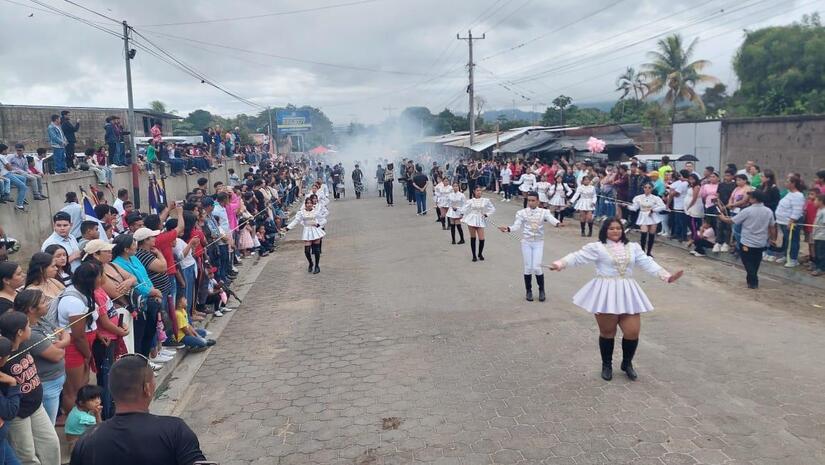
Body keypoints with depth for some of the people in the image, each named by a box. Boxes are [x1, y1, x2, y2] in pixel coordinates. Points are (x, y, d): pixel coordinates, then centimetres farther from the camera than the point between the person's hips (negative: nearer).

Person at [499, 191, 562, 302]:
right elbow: (516, 225, -12)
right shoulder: (522, 213, -2)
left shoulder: (544, 212, -1)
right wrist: (507, 229, -32)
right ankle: (528, 291, 21)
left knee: (537, 267, -5)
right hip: (526, 242, 0)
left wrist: (558, 223, -40)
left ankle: (541, 290, 16)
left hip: (538, 242, 0)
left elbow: (552, 219, -17)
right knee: (528, 267, 4)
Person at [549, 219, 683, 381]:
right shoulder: (597, 247, -4)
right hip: (606, 294, -3)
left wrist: (667, 276, -3)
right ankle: (606, 365, 29)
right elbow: (577, 257, -10)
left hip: (627, 294, 4)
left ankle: (627, 363, 28)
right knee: (607, 332, 6)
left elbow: (648, 263, 7)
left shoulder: (633, 247, 10)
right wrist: (560, 264, -27)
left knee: (633, 332, 2)